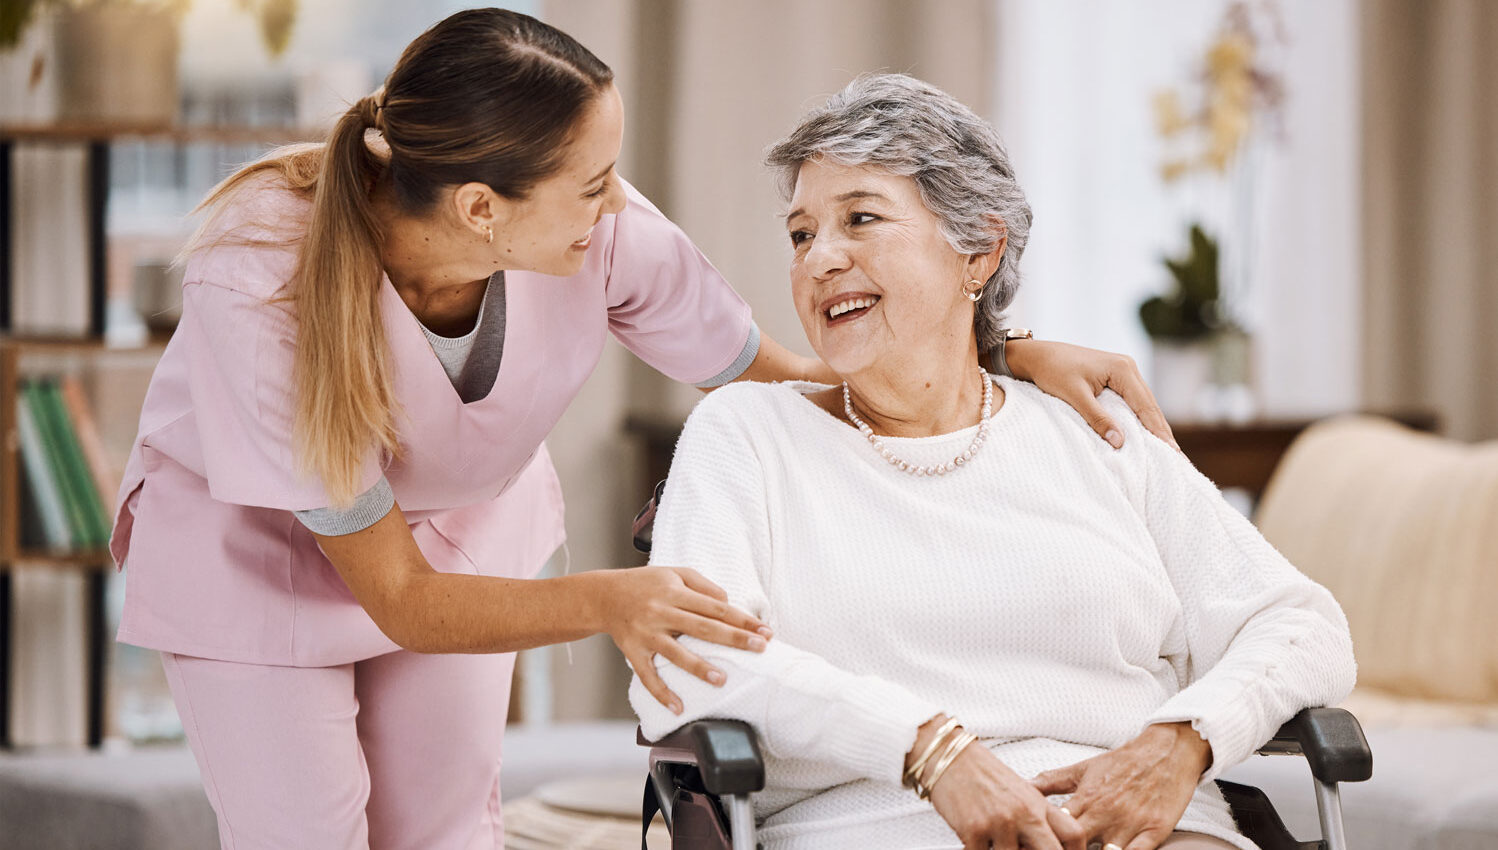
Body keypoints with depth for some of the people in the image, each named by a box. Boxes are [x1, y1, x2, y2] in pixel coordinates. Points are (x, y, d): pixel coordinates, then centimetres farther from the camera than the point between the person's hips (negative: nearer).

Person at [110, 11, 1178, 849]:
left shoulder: (606, 233, -32)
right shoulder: (260, 286, -40)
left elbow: (790, 378, -13)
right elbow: (398, 595, -34)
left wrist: (1016, 355, -23)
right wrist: (604, 603, -49)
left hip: (457, 523, 3)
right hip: (253, 542, -3)